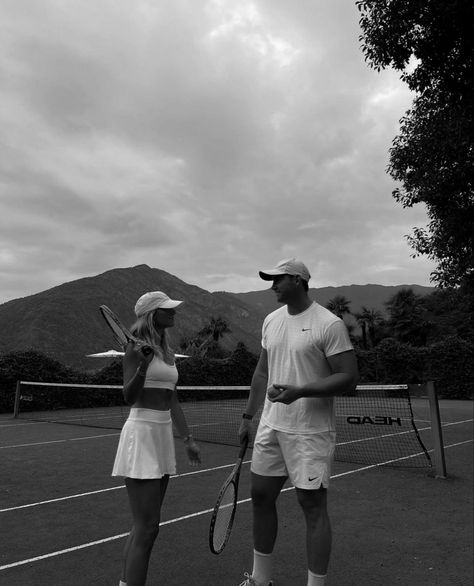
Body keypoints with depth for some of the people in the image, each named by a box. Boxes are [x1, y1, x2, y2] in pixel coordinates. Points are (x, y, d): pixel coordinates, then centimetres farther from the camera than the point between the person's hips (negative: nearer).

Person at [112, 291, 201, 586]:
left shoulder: (168, 351, 12)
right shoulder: (137, 346, -11)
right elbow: (129, 397, -15)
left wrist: (188, 439, 15)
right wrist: (142, 365, -30)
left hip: (164, 435, 8)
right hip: (141, 433, -8)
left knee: (144, 526, 17)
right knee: (147, 529, -4)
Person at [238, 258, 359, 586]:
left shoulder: (329, 324, -13)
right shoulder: (271, 320, 8)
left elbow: (349, 377, -16)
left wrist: (299, 391, -25)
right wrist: (249, 416, 15)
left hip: (311, 433, -7)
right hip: (271, 426, 7)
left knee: (313, 506, 2)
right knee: (261, 496, 15)